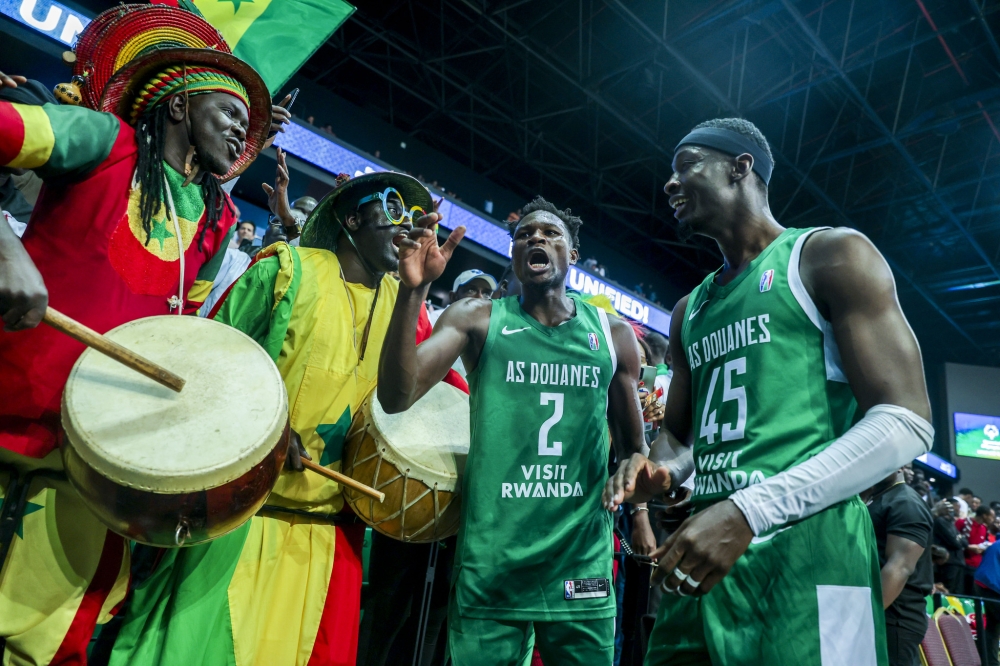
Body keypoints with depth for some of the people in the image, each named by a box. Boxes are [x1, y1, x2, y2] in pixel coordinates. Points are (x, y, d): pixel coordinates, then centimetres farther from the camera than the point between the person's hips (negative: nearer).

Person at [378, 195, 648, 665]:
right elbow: (397, 397, -14)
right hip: (490, 564, -1)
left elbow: (632, 447, 15)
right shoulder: (476, 319, -1)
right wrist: (413, 290, -25)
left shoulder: (613, 335, 5)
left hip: (581, 565, 2)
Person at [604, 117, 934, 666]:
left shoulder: (831, 256, -1)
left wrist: (750, 510, -21)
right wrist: (658, 471, -3)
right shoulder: (689, 311, 18)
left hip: (805, 552, -6)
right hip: (703, 559, 7)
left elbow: (906, 422, -10)